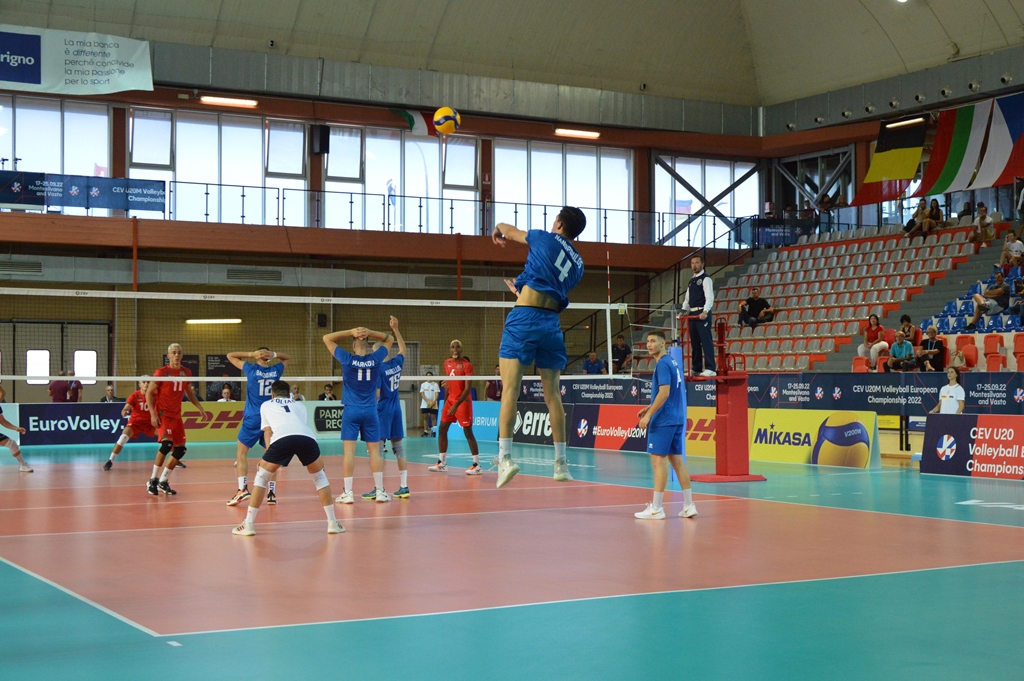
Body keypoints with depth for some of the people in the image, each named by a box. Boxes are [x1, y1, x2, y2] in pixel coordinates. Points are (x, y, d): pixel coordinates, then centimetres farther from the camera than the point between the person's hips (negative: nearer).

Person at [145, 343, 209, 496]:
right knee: (166, 443, -24)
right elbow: (149, 393, -7)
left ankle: (163, 482, 17)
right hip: (162, 414, -6)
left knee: (180, 450, 4)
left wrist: (200, 408, 13)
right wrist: (153, 413, -17)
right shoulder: (161, 372, -8)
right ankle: (153, 480, -13)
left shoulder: (186, 373, 7)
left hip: (176, 416, 6)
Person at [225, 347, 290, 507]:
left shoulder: (251, 369, -3)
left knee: (241, 452, 4)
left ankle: (243, 488, -9)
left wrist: (250, 354, -3)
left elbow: (230, 356, 8)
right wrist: (275, 354, 4)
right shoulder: (276, 370, 3)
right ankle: (271, 492, 4)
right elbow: (287, 358, 25)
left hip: (252, 419, -3)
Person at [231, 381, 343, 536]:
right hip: (307, 436, 2)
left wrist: (268, 449, 21)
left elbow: (268, 431, 24)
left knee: (261, 478, 18)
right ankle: (332, 523, 21)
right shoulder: (299, 405, 37)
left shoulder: (266, 405, 35)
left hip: (281, 438, -2)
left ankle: (248, 524, 14)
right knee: (320, 477, 25)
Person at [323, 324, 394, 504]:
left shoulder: (347, 359, -6)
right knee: (374, 450, 5)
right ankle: (380, 491, 6)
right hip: (370, 411, 2)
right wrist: (370, 332, -1)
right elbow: (390, 339, 15)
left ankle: (348, 492, -5)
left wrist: (350, 332, -3)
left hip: (351, 411, -2)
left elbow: (327, 338, 4)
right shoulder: (375, 359, -2)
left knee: (349, 450, -3)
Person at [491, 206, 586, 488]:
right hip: (552, 323, 5)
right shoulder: (578, 263, 18)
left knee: (510, 389, -10)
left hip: (524, 316, -5)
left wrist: (498, 232, 46)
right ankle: (561, 463, 17)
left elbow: (507, 230, 22)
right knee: (552, 393, 12)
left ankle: (505, 456, -21)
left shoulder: (545, 239, 7)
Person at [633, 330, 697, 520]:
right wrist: (650, 408, 19)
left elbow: (664, 392, -21)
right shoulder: (673, 362, 15)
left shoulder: (663, 364, -13)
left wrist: (648, 415, -18)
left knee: (658, 461, -6)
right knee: (677, 460, 10)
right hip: (677, 419, 9)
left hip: (663, 421, -9)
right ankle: (688, 506, 11)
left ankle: (656, 509, -4)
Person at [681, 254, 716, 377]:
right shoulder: (692, 280, 19)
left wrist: (705, 312, -28)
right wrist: (683, 311, 9)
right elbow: (687, 298, 21)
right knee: (694, 342, 10)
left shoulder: (705, 279, -6)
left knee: (706, 341, -10)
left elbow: (710, 297, -17)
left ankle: (710, 369, -12)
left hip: (702, 314, -8)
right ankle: (696, 369, 16)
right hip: (692, 314, 8)